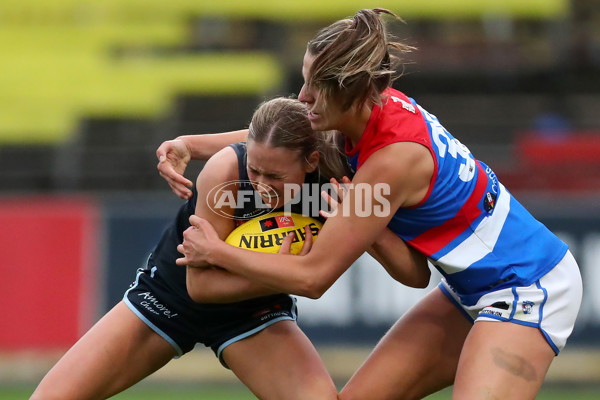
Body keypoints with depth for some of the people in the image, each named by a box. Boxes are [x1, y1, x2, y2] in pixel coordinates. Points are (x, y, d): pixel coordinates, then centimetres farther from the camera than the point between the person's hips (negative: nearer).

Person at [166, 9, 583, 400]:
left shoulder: (394, 159, -29)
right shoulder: (374, 109, -5)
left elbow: (312, 276, -22)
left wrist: (216, 252, -11)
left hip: (528, 291, -10)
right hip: (470, 289, 10)